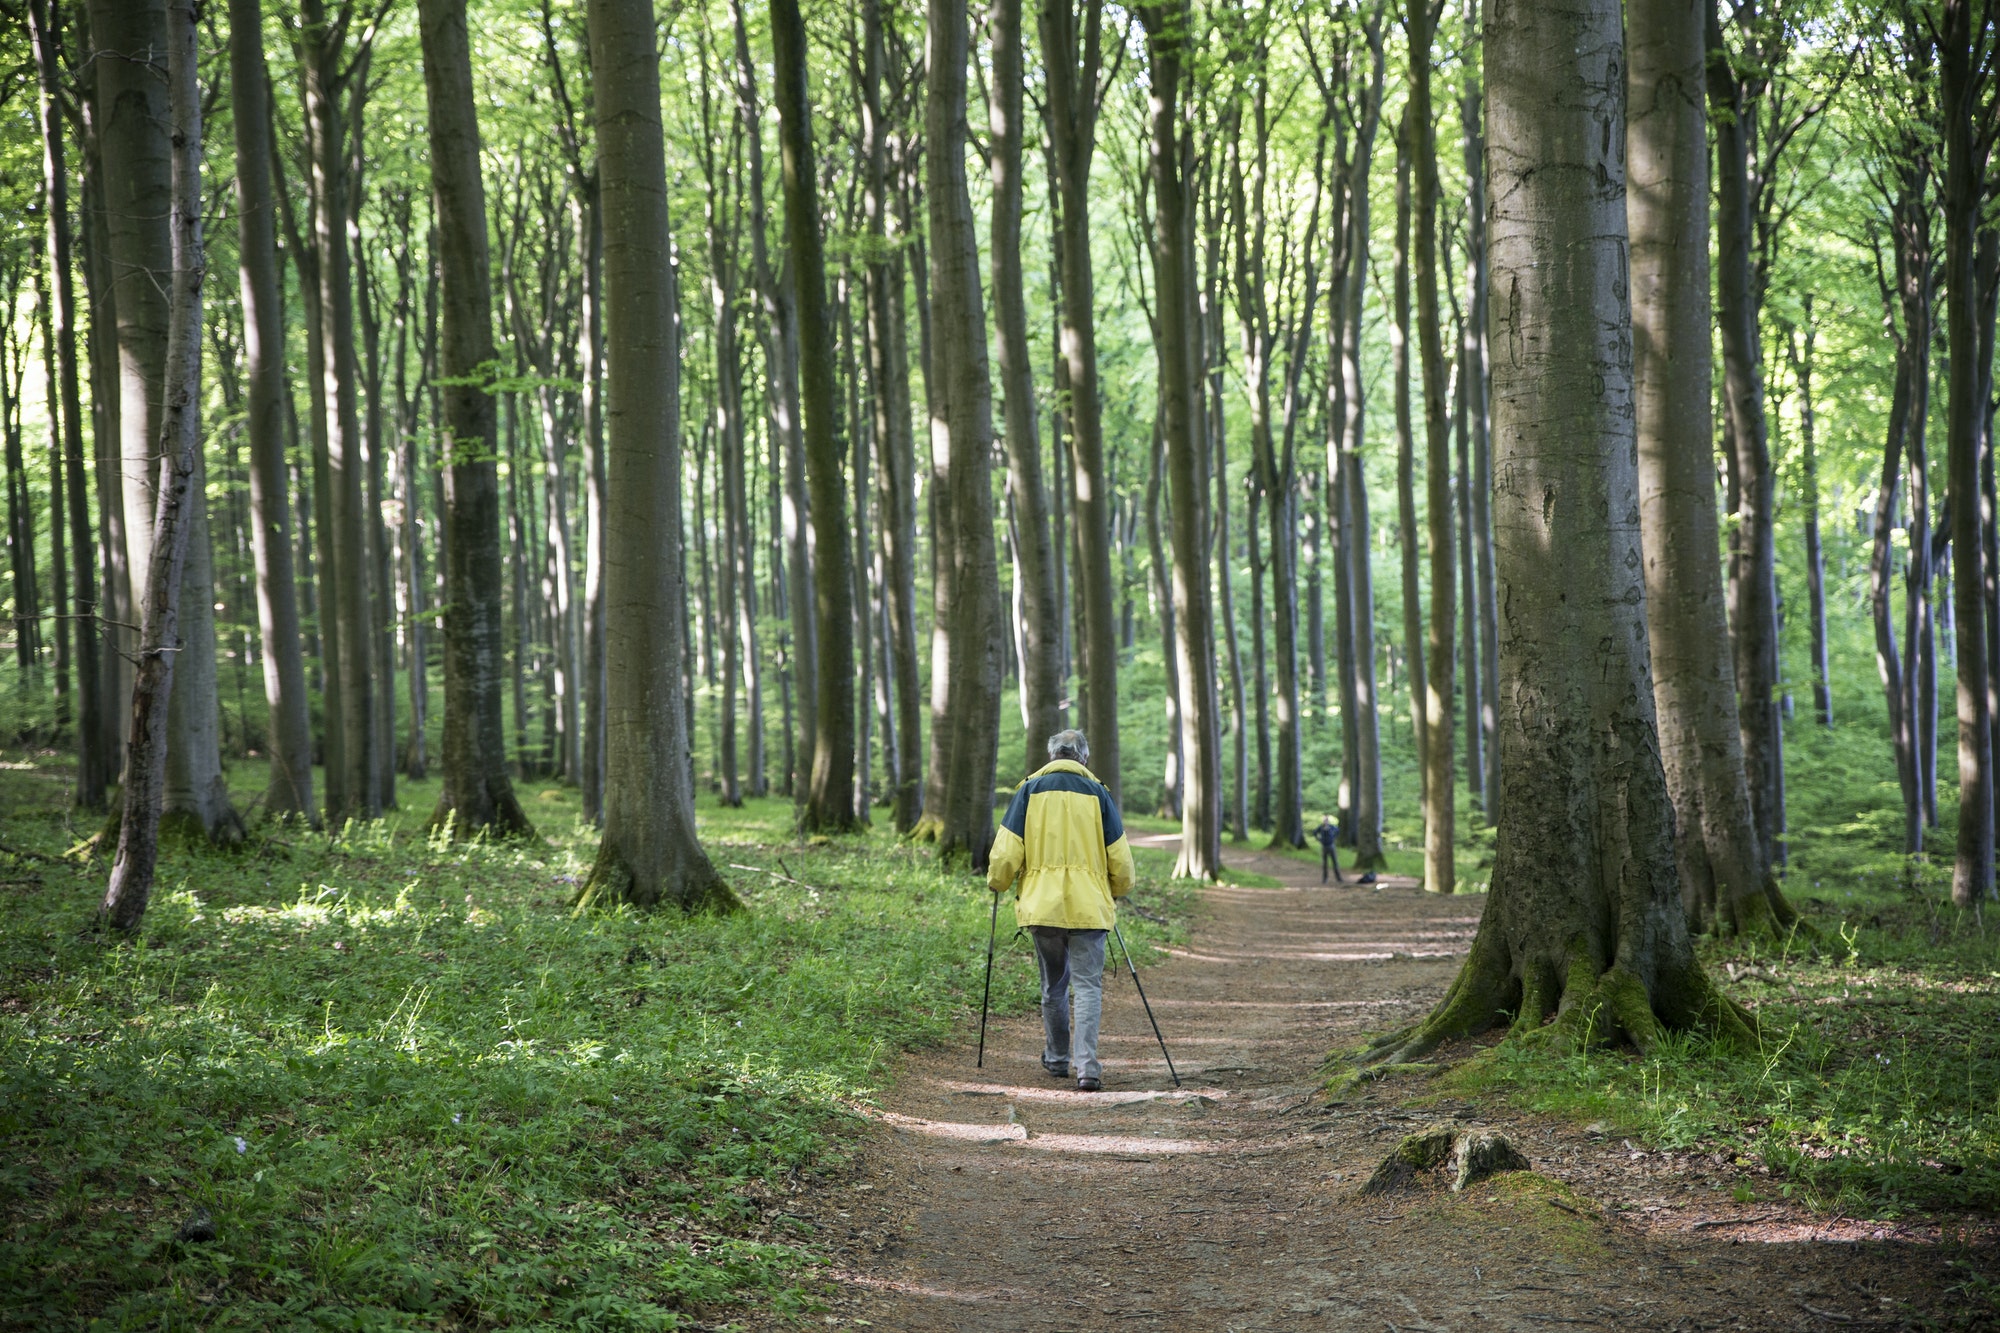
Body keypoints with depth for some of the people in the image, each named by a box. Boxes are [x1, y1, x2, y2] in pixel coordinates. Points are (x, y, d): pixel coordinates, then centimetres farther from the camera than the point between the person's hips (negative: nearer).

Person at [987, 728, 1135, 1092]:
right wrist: (1118, 891, 24)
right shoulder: (1097, 794, 2)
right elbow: (1120, 858, 5)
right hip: (1088, 906, -1)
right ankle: (1086, 1066, -15)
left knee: (1053, 984, 17)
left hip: (1042, 905, 1)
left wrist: (997, 882, 18)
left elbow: (1007, 851, -1)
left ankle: (1057, 1059, 28)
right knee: (1087, 984, -1)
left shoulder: (1029, 791, 3)